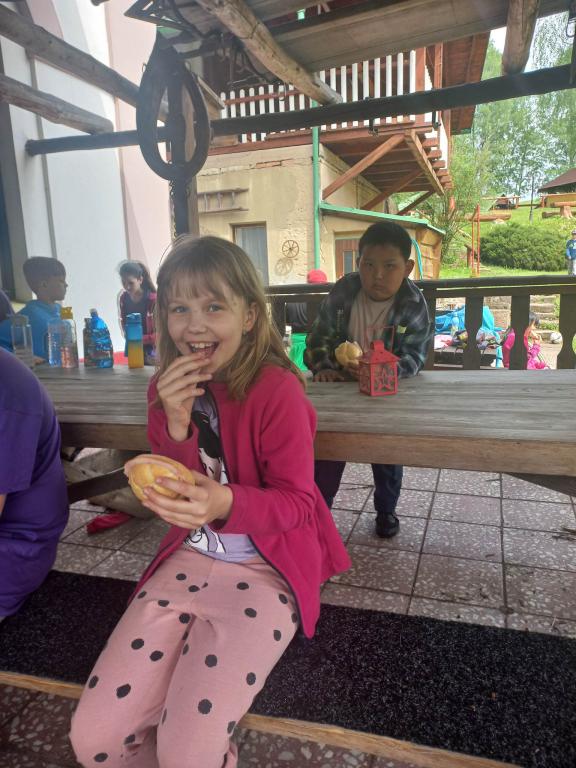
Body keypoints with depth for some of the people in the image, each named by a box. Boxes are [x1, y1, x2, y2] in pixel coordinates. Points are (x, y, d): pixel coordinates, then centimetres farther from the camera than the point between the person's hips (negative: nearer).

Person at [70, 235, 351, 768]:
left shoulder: (277, 389, -16)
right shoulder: (167, 389, 2)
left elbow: (296, 502, -12)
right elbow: (174, 499, 0)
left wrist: (225, 502, -33)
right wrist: (177, 426, -19)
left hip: (266, 569, -5)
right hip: (188, 559, 5)